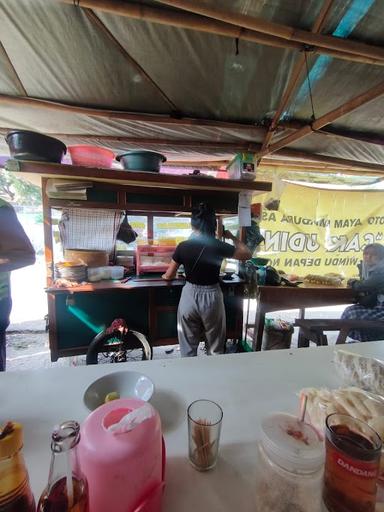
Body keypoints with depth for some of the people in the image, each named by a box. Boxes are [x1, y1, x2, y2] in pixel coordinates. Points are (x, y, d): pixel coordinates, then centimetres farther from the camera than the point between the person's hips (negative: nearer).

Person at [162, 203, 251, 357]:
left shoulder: (183, 247, -10)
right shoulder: (219, 247, -13)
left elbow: (169, 276, 0)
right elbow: (247, 254, 2)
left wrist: (164, 276, 23)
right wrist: (232, 237, 12)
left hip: (189, 296, 1)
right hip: (212, 298, 0)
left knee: (188, 348, 19)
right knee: (215, 349, 20)